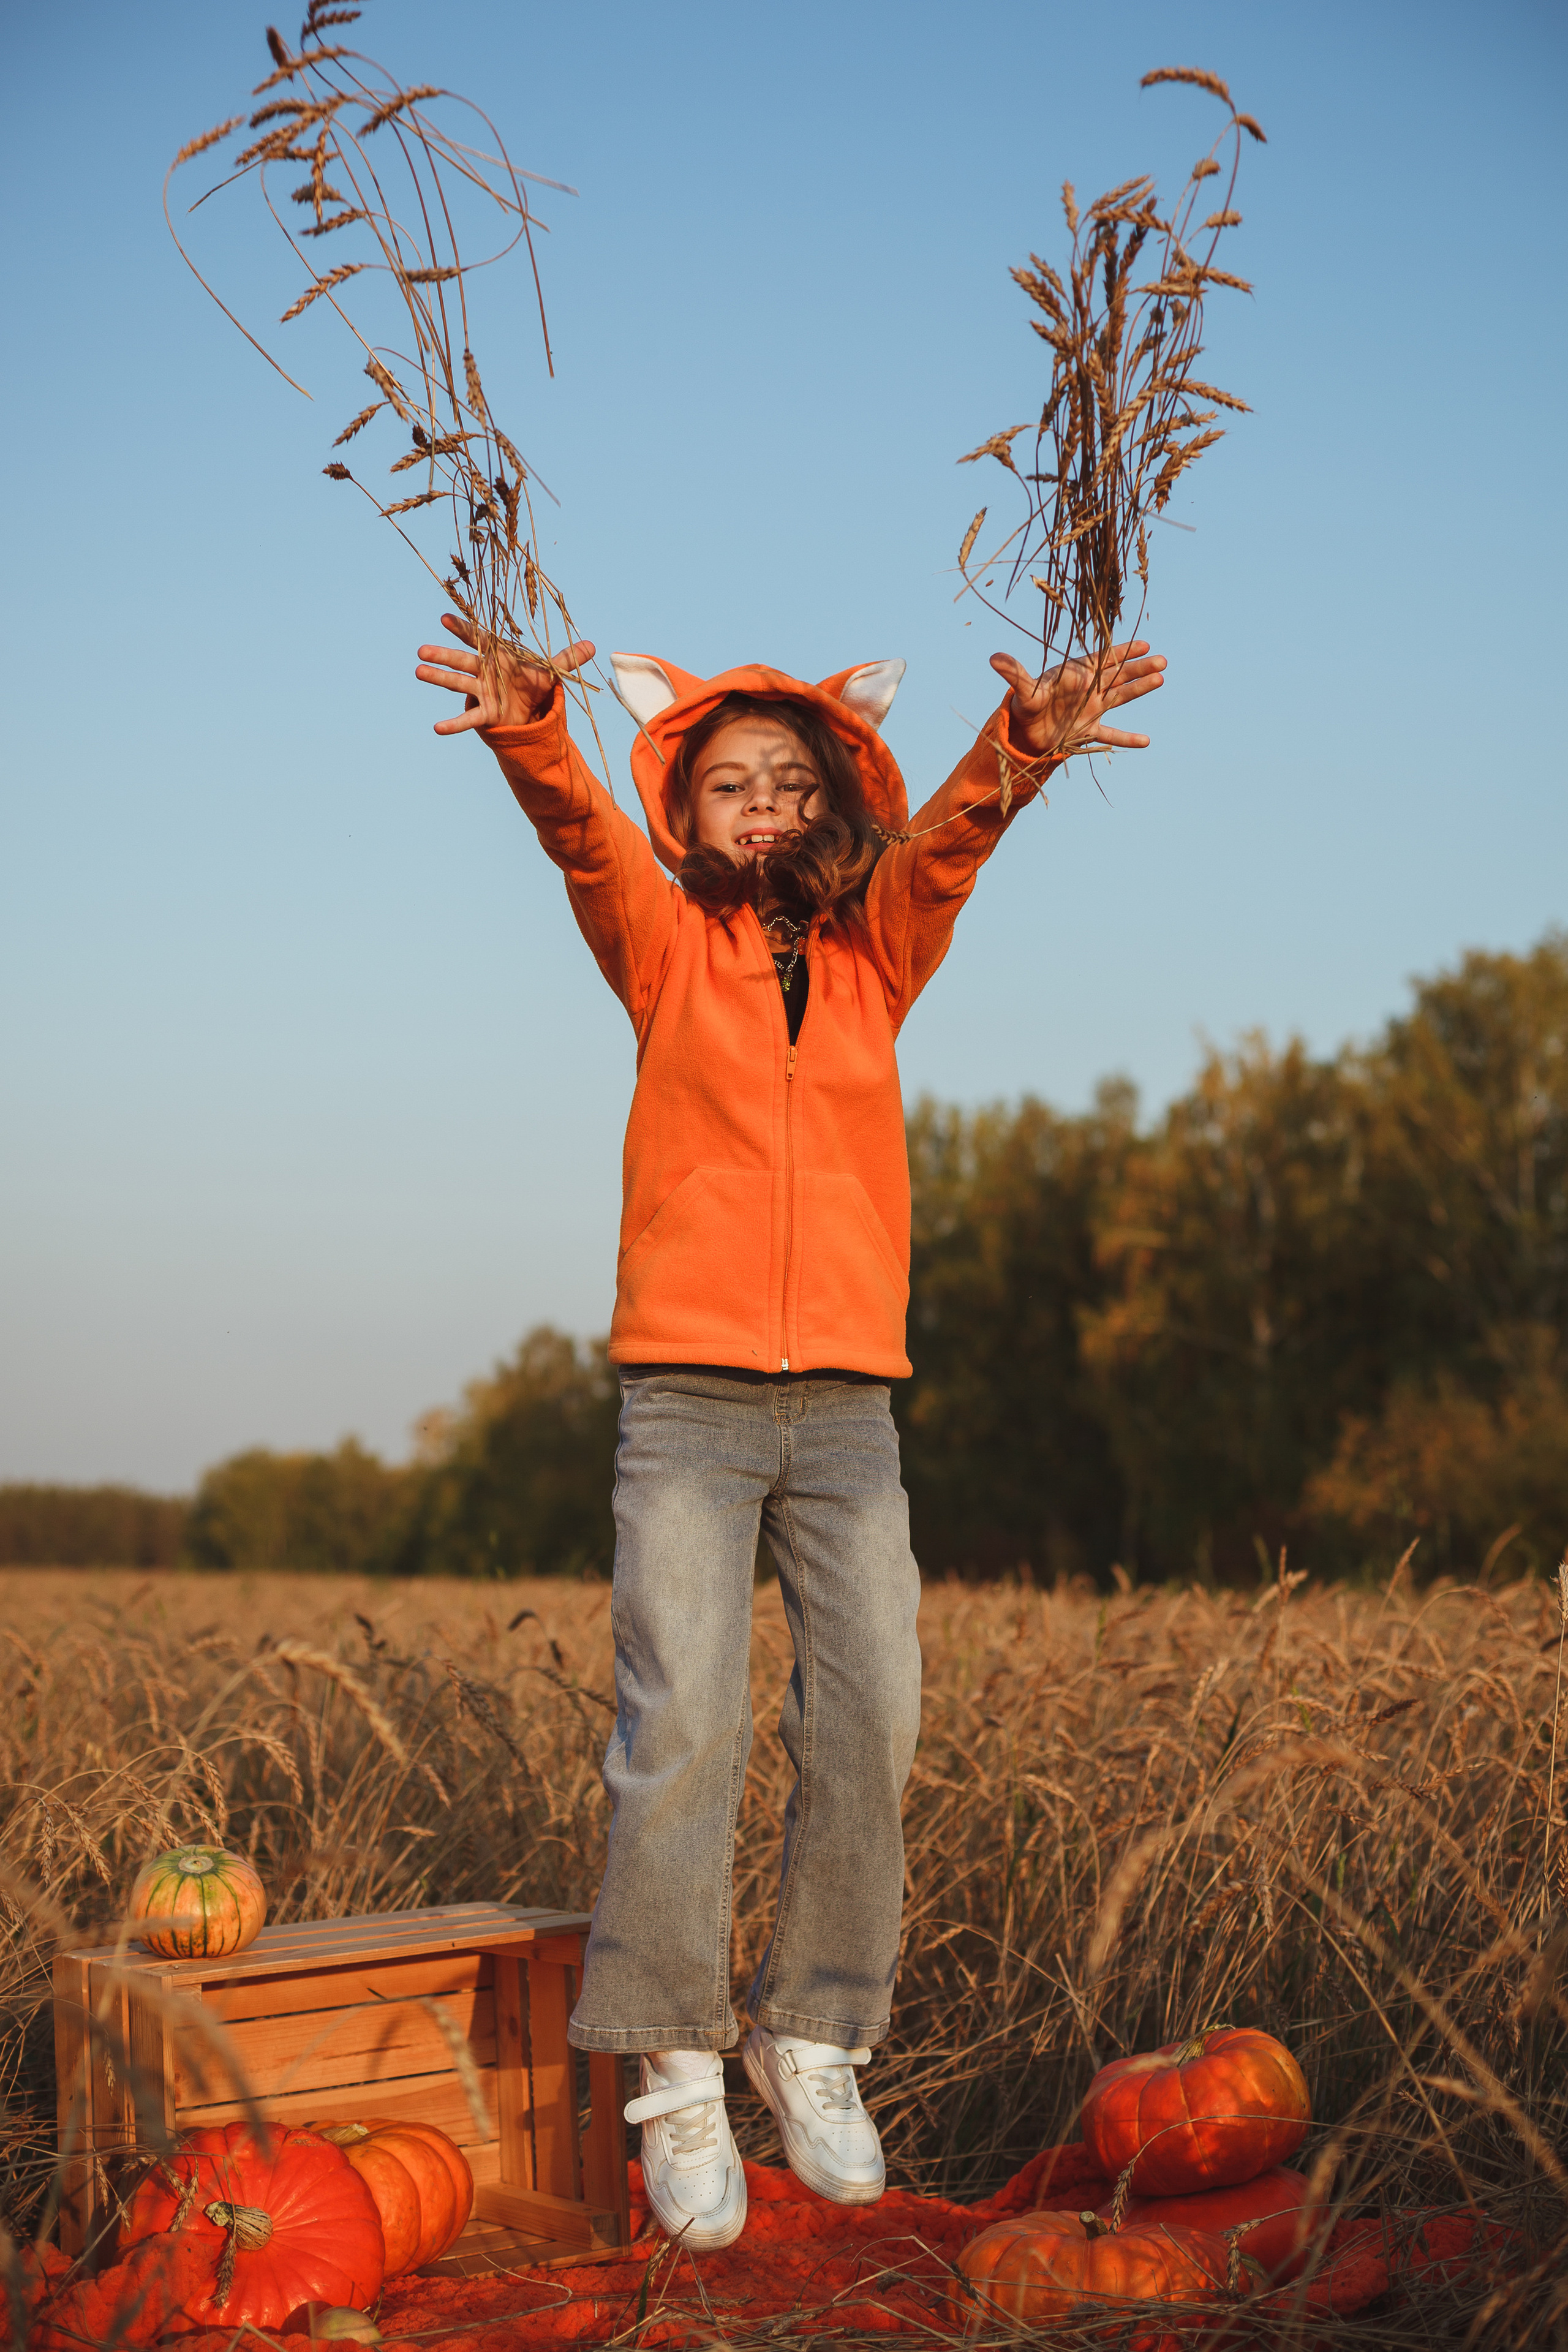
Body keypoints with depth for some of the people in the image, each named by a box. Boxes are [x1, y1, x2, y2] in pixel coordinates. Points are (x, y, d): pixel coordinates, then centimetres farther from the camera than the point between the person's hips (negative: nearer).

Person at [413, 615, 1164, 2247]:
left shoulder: (875, 952, 12)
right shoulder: (665, 947, 7)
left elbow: (944, 844, -9)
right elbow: (585, 842, -14)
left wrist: (1019, 750, -31)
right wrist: (532, 736, -36)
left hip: (847, 1407, 2)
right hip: (686, 1395, -2)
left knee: (869, 1725, -3)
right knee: (682, 1728, -11)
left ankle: (813, 2041, 13)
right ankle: (677, 2079, -1)